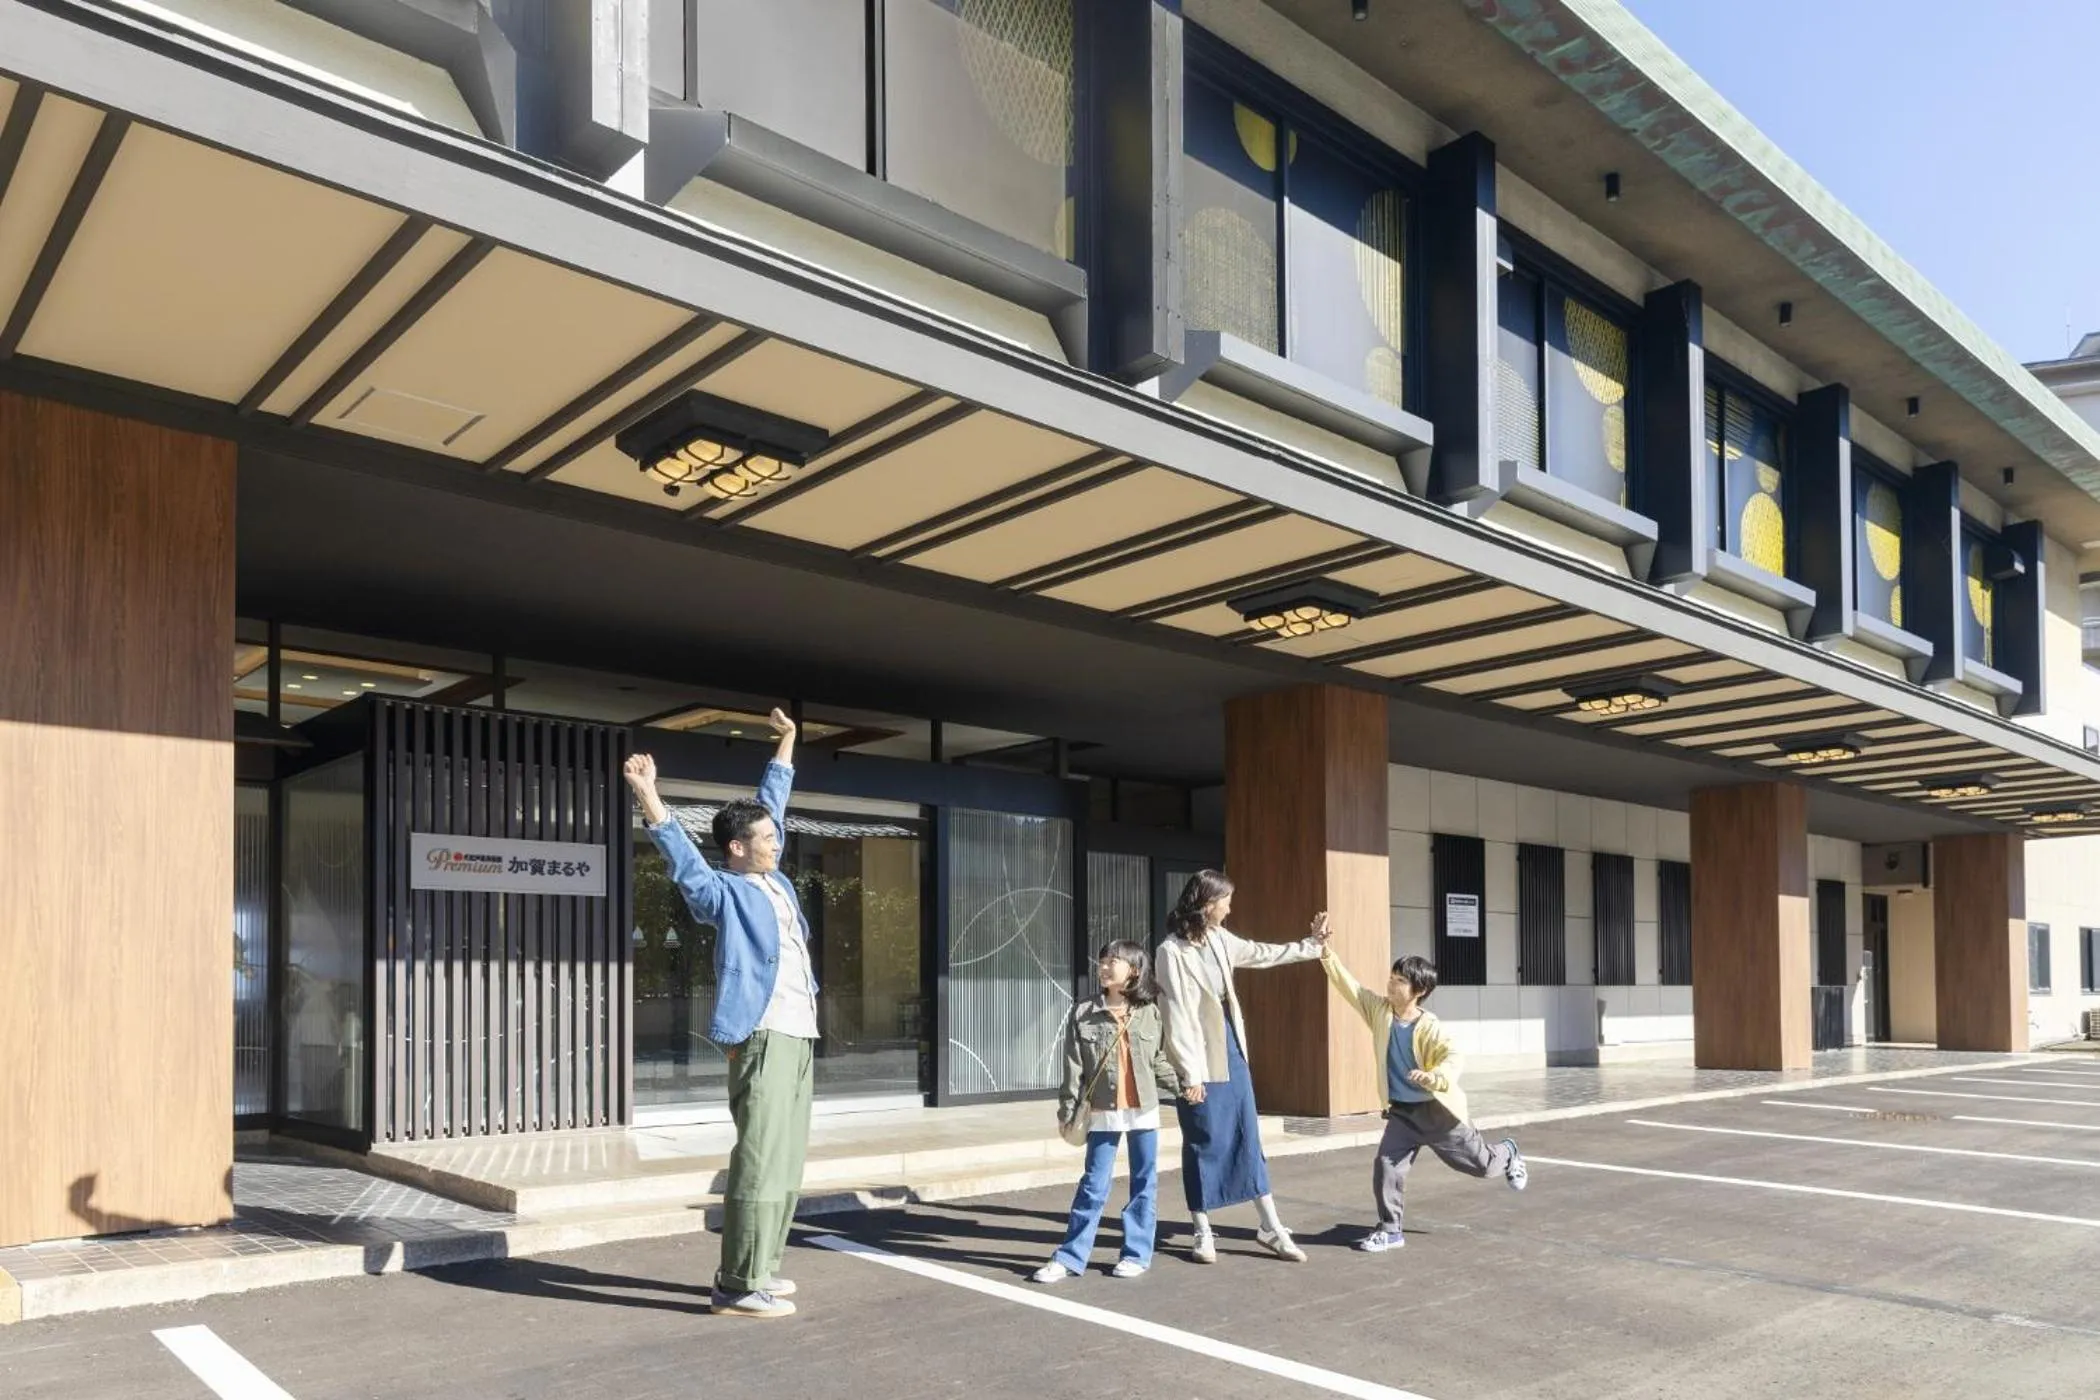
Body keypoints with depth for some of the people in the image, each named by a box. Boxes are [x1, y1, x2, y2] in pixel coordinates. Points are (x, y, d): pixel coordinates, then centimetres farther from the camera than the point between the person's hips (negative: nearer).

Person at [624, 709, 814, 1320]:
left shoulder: (773, 879, 16)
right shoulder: (726, 894, -4)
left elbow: (772, 803, 27)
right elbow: (681, 854, -19)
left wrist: (785, 743, 35)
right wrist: (648, 796, -32)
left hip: (800, 1035, 9)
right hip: (764, 1037, -9)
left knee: (786, 1161, 12)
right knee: (759, 1161, -9)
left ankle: (758, 1269, 22)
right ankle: (738, 1287, -5)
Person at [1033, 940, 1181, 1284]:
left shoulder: (1150, 1013, 1)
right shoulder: (1083, 1014, -2)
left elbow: (1158, 1061, 9)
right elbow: (1074, 1067, -3)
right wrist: (1068, 1110, -6)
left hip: (1144, 1111, 1)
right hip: (1102, 1113, -1)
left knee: (1144, 1184, 8)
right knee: (1093, 1186, 2)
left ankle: (1137, 1253, 20)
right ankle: (1070, 1257, 9)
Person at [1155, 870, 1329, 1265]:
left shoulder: (1219, 939, 6)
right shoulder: (1172, 951, -16)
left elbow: (1262, 953, 24)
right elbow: (1176, 1017, -16)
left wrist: (1312, 944, 31)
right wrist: (1189, 1074, -16)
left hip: (1231, 1052, 7)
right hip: (1200, 1062, -7)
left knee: (1249, 1140, 10)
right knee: (1203, 1146, 4)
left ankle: (1271, 1228, 18)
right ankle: (1203, 1234, 18)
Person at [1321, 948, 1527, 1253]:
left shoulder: (1430, 1027, -24)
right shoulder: (1379, 1010, -10)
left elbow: (1455, 1058, -36)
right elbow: (1347, 983, -15)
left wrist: (1433, 1076, -56)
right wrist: (1326, 952, -28)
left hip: (1438, 1109, -4)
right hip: (1402, 1111, 4)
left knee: (1481, 1163, 13)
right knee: (1385, 1165, -11)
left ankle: (1507, 1154, 49)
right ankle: (1389, 1229, 6)